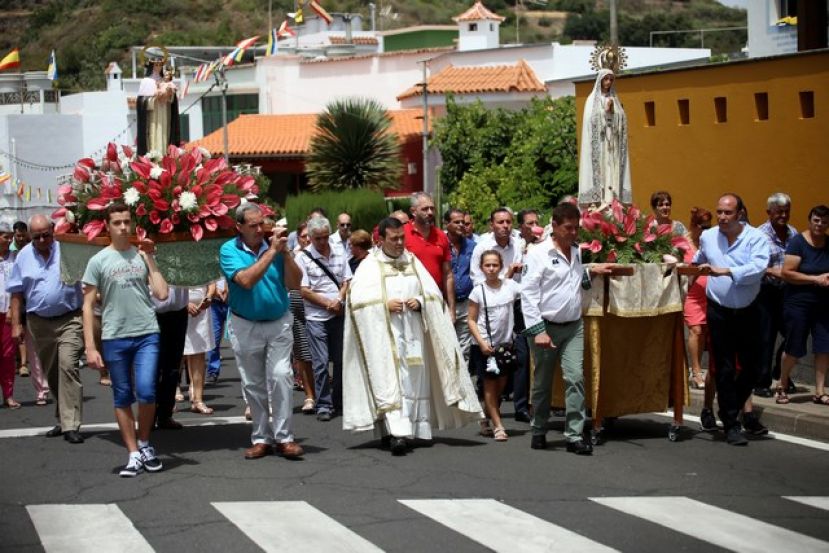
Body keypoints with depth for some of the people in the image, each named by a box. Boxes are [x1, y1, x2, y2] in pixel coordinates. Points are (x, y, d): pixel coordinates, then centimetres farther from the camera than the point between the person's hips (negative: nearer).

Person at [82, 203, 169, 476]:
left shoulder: (143, 255, 6)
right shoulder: (99, 261, 1)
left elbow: (162, 294, -2)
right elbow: (88, 306, 1)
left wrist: (150, 260, -3)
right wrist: (90, 347, -5)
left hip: (147, 334, 0)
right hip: (114, 338, 0)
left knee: (146, 392, -10)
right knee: (122, 398, 6)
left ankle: (144, 443, 14)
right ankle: (134, 454, 14)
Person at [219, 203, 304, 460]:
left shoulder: (274, 245, 0)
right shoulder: (229, 250, -7)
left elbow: (294, 283, -3)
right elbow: (246, 280, -23)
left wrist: (285, 253, -14)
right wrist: (271, 252, -20)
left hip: (279, 323, 0)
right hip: (245, 327, 0)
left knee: (280, 376, -10)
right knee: (253, 385, 7)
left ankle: (283, 437, -5)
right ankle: (261, 438, 17)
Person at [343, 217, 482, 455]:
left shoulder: (413, 262, 15)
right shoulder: (369, 266, 3)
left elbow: (434, 293, 13)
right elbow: (357, 299, -6)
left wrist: (419, 302, -6)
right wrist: (385, 305, -14)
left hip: (413, 332, 5)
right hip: (385, 334, -5)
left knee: (415, 379, 4)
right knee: (391, 380, -14)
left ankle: (414, 429, 12)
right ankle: (396, 432, -25)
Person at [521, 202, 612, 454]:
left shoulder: (578, 252, 9)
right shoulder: (538, 254, -9)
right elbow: (528, 293, -12)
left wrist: (591, 272, 6)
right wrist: (537, 330, -16)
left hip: (574, 327, 4)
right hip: (546, 326, -4)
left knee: (575, 378, -8)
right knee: (542, 383, 9)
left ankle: (575, 435, -8)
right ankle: (539, 431, 24)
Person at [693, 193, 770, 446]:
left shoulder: (756, 238, -10)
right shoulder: (707, 236, 3)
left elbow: (758, 268, -27)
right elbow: (697, 263, 24)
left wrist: (724, 271, -32)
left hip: (748, 312, -1)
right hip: (719, 311, 1)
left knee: (751, 366, 8)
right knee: (725, 369, 1)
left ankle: (732, 408, 33)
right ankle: (731, 424, 8)